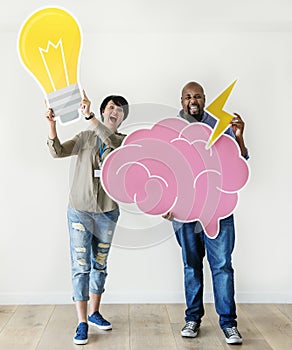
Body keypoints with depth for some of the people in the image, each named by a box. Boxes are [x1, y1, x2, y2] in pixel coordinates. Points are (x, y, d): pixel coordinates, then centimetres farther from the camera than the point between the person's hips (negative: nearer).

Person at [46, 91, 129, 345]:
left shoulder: (124, 141, 4)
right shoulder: (85, 138, 5)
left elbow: (111, 141, -20)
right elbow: (58, 152, -7)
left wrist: (89, 116, -29)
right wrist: (52, 124, -22)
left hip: (107, 212, 2)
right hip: (80, 210, -1)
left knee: (100, 265, 13)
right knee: (81, 266, -3)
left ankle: (94, 313, 29)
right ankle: (82, 323, 4)